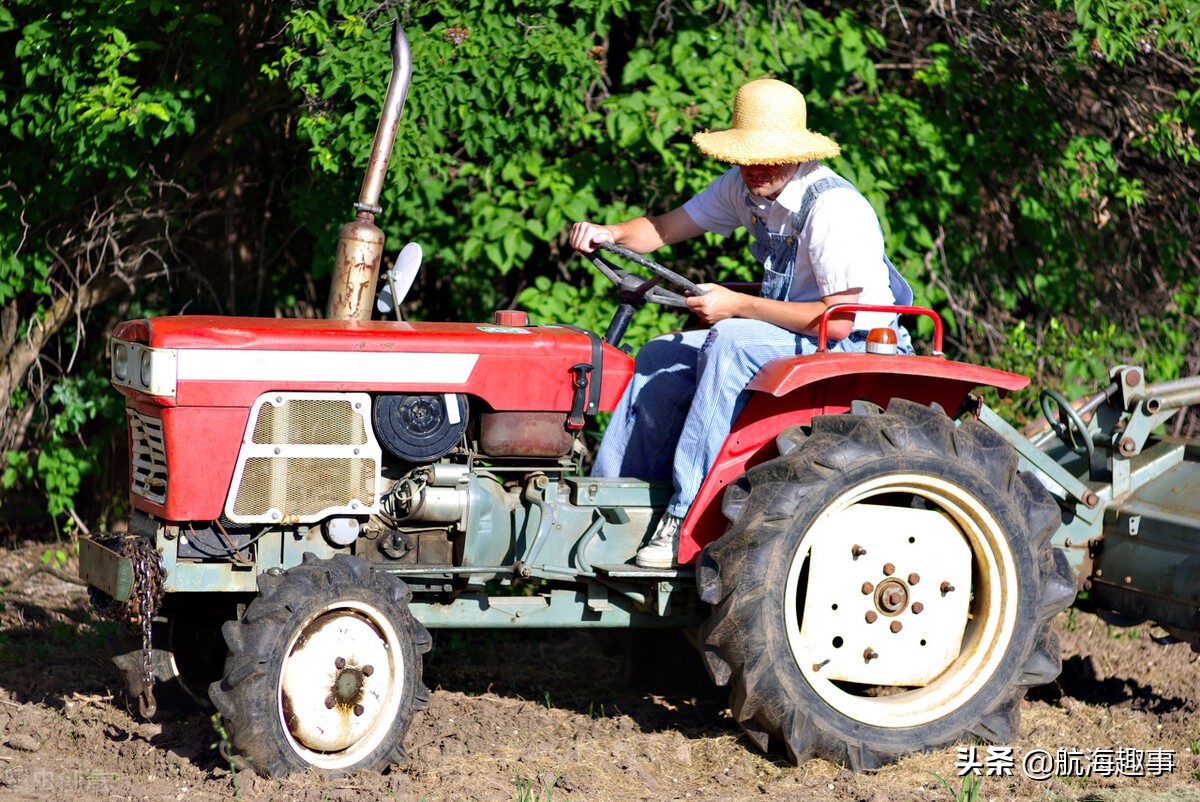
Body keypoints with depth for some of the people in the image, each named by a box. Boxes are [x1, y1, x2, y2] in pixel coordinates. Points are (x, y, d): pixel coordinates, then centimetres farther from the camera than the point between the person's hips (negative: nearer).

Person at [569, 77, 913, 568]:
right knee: (662, 359, 3)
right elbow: (670, 226, 8)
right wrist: (610, 233, -13)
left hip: (855, 345, -9)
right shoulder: (746, 185, 1)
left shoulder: (835, 209, -24)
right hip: (782, 338, 9)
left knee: (730, 341, -32)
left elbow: (837, 321, -27)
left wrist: (739, 305, -26)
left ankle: (688, 516, -32)